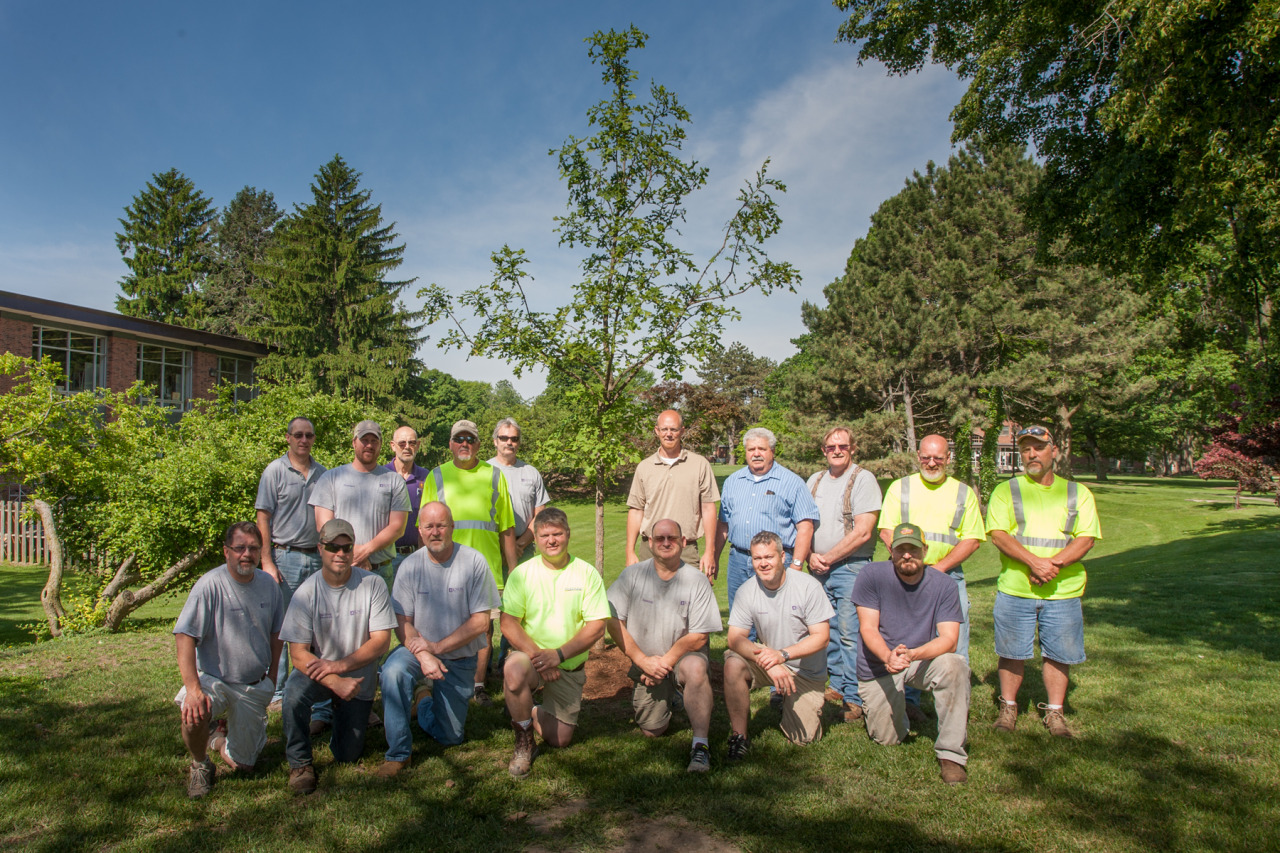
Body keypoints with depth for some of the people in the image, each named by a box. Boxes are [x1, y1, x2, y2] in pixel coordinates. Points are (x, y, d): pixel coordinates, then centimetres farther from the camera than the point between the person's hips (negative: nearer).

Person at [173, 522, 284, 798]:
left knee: (243, 765, 7)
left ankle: (220, 741, 44)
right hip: (214, 679, -4)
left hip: (255, 686, 4)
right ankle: (199, 764, -3)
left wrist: (271, 677, 9)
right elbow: (184, 636, -22)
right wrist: (193, 688, -31)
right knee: (194, 714, -36)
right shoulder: (210, 585, -18)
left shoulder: (269, 584, -1)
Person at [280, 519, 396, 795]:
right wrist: (335, 682, -29)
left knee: (347, 755, 4)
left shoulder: (372, 584, -14)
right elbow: (299, 653, -16)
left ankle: (348, 717, 38)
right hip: (319, 673, 0)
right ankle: (300, 762, -9)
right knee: (295, 691, -33)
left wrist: (340, 665, -26)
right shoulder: (307, 592, -14)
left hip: (359, 678, 0)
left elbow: (381, 641, -14)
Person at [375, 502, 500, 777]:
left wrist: (438, 646, -19)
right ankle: (398, 753, -17)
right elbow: (402, 622, -7)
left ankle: (428, 700, 39)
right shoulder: (410, 566, -8)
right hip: (419, 648, 1)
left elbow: (480, 621, -13)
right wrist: (423, 655, -24)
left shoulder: (473, 562, -13)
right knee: (393, 671, -33)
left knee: (449, 737, 6)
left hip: (459, 658, 0)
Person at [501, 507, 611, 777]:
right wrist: (536, 654, -23)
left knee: (559, 740, -1)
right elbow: (508, 624, -9)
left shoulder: (587, 573, -4)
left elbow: (597, 626, -9)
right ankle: (524, 740, -10)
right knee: (514, 671, -36)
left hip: (570, 666, 1)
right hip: (530, 655, -1)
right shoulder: (522, 573, -3)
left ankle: (534, 714, 34)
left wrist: (559, 654, -20)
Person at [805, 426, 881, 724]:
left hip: (851, 568, -6)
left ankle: (854, 698, 1)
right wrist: (810, 556, -2)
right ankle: (837, 685, 24)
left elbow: (863, 532, -12)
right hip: (819, 569, 6)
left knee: (850, 634, -7)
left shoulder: (863, 479, -5)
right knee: (828, 631, 10)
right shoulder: (815, 481, 13)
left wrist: (828, 558, -8)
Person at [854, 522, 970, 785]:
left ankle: (951, 753, -19)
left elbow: (949, 639, -20)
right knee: (888, 739, 0)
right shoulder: (871, 574, -15)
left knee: (955, 665, -32)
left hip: (924, 660, 0)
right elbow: (868, 628, -16)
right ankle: (898, 710, 37)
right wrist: (888, 657, -37)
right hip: (878, 668, 0)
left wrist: (912, 654, -38)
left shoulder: (943, 585, -13)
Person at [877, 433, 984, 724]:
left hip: (948, 575, 1)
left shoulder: (963, 493, 9)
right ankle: (908, 701, 12)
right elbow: (887, 530, 2)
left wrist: (940, 567, -10)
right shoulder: (900, 488, 8)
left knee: (955, 644, -1)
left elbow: (972, 538, 3)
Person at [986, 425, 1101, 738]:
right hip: (1014, 589, -1)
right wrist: (1034, 561, -20)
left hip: (1063, 591, 1)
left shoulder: (1078, 493, 9)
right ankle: (1008, 708, 22)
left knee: (1059, 653, 7)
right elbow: (998, 534, -6)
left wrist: (1054, 563, -17)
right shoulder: (1006, 491, 5)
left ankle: (1055, 713, 23)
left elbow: (1086, 538, -1)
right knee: (1012, 652, 6)